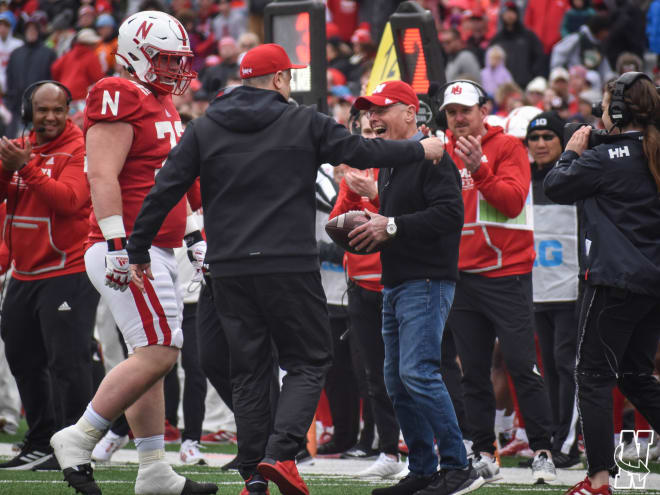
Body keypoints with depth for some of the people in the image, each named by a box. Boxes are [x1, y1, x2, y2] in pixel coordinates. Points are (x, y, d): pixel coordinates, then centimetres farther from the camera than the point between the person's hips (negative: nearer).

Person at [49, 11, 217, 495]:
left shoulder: (162, 106, 19)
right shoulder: (121, 101, -11)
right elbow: (103, 176, -19)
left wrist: (196, 236, 25)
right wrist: (117, 245, -24)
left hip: (157, 253, 10)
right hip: (128, 251, -10)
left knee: (151, 358, 10)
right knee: (158, 352, -15)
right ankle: (78, 440, -10)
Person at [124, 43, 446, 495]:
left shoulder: (204, 130, 7)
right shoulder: (304, 124, -1)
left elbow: (164, 191, 3)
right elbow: (363, 151, 3)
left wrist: (139, 250, 9)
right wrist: (421, 150, 18)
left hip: (229, 271, 4)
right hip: (290, 266, -4)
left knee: (249, 372, 10)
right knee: (308, 363, 6)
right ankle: (280, 453, -14)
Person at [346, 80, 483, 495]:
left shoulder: (432, 158, -10)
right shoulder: (389, 165, 20)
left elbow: (450, 213, -22)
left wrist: (392, 227, -21)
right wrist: (370, 234, 7)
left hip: (427, 283, -10)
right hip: (395, 286, 10)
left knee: (418, 372, -18)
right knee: (397, 380, 9)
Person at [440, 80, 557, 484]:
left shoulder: (507, 147, -2)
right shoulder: (443, 153, 11)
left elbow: (512, 201, -15)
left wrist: (480, 169, -25)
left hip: (507, 275, -5)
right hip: (462, 277, 5)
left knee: (523, 366, -7)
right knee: (474, 372, 6)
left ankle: (543, 452, -2)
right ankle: (484, 455, 11)